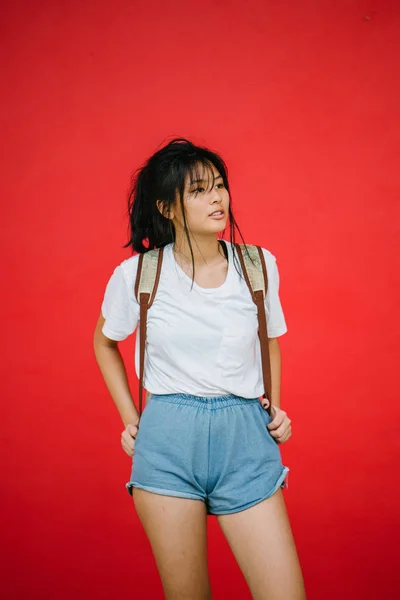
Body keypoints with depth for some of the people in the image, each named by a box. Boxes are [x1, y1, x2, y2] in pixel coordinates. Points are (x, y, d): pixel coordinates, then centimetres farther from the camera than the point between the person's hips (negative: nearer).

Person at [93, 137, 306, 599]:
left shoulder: (259, 266, 1)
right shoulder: (137, 275, -4)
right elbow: (105, 341, 15)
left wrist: (275, 408, 7)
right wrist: (130, 420, 9)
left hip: (245, 438, 1)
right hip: (167, 440, -1)